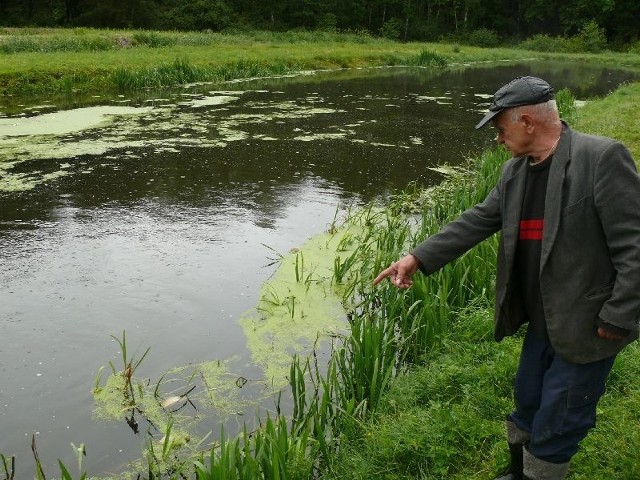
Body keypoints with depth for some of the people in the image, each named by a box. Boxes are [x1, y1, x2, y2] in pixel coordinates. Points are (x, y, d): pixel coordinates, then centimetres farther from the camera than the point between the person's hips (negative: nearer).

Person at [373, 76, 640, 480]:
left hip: (588, 325, -7)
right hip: (543, 322, 7)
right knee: (527, 406, 22)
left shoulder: (603, 157, -19)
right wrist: (418, 258, 1)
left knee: (555, 425, 7)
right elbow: (477, 221, 7)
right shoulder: (516, 170, 4)